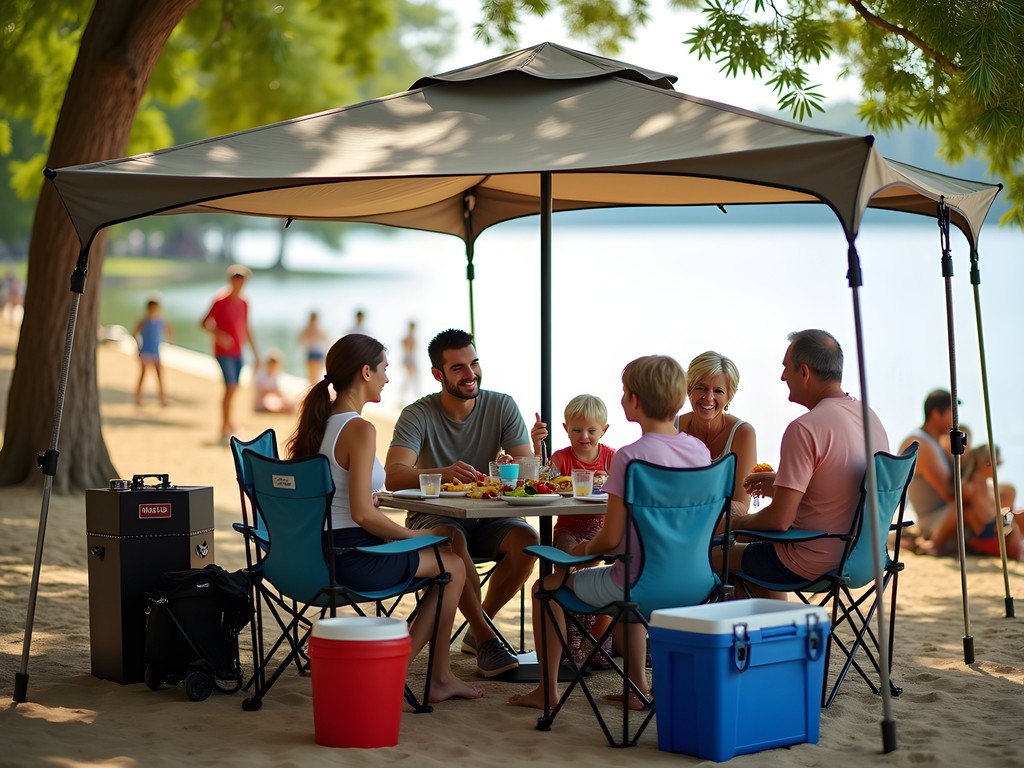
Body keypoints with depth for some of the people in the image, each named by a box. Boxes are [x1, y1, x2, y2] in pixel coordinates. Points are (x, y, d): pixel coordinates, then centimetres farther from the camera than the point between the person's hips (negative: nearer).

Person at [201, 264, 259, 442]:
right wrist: (219, 335, -26)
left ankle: (226, 427, 19)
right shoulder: (221, 301, -10)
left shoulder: (244, 303, 10)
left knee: (233, 389, 9)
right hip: (223, 352, -7)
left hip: (237, 353, 7)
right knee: (231, 386, -17)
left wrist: (255, 353, 17)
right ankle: (226, 426, -12)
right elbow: (205, 324, -9)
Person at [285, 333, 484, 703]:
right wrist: (414, 534, -9)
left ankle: (440, 676, 23)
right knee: (454, 565, 12)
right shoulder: (359, 430, -20)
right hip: (353, 560, -9)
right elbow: (362, 514, -22)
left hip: (318, 551, 9)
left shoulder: (320, 421, 7)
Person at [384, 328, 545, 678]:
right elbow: (393, 477, -26)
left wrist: (535, 448, -34)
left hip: (488, 516, 3)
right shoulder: (417, 415, -10)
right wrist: (443, 473, -45)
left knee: (526, 539, -27)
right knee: (451, 538, -37)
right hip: (433, 517, -3)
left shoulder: (502, 406, -2)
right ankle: (486, 639, -27)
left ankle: (477, 630, -8)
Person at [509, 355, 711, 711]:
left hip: (638, 582, -7)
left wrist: (584, 548, 5)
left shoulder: (629, 457, -20)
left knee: (546, 586, 16)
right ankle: (638, 684, 35)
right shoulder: (699, 450, 0)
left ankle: (547, 689, 24)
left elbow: (611, 538, -18)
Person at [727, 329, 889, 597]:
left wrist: (739, 523, -2)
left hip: (813, 566, -9)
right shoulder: (870, 417, 5)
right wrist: (780, 485, 20)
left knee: (717, 555, 10)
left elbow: (779, 519, -22)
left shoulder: (805, 429, -22)